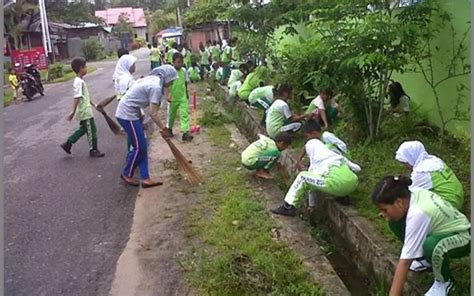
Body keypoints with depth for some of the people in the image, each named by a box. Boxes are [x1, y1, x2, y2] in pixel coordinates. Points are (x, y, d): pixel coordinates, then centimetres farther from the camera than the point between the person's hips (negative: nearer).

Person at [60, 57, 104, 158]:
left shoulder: (79, 80, 10)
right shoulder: (79, 82, -21)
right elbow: (77, 98, -26)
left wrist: (93, 104, 27)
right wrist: (73, 112, -30)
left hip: (84, 111, 10)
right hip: (85, 112, -10)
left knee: (83, 129, 21)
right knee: (91, 130, 3)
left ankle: (68, 144, 25)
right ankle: (93, 150, 16)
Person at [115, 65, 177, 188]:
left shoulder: (151, 79, 12)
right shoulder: (156, 87, -18)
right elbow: (153, 113, -19)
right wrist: (163, 129, -8)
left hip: (129, 112, 10)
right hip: (127, 115, -10)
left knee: (142, 146, 10)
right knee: (139, 147, 0)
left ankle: (145, 178, 13)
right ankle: (127, 174, 19)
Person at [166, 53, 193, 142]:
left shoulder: (184, 71, -2)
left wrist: (186, 94, 18)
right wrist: (168, 96, -21)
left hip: (183, 97, 3)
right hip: (173, 98, -2)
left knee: (185, 114, -5)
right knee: (171, 114, 15)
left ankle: (185, 132, -7)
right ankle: (169, 129, 37)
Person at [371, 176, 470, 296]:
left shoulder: (417, 214, -36)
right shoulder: (414, 193, -16)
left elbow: (405, 261, -36)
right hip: (444, 230, 8)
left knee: (431, 245, -39)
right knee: (396, 222, -7)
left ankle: (444, 281, -6)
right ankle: (426, 259, 12)